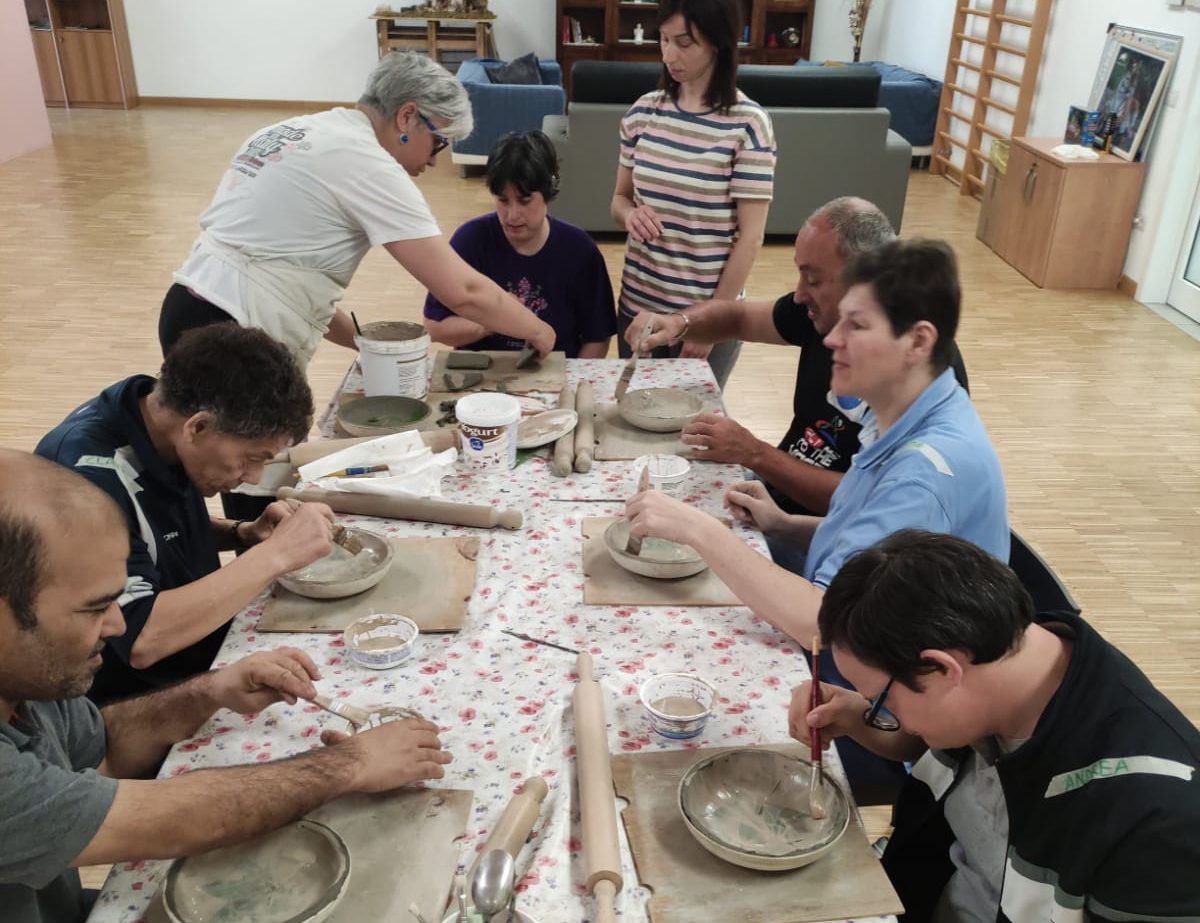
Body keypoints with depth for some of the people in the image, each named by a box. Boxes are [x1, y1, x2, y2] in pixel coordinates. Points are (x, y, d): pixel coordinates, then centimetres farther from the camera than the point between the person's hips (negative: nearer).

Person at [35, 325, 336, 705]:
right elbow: (142, 639, -35)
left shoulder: (158, 420, -5)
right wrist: (274, 554, -31)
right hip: (135, 707, -7)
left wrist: (244, 534, -5)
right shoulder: (87, 474, -28)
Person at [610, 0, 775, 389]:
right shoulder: (644, 111, 1)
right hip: (638, 303, 4)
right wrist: (630, 214, -13)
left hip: (709, 312, -4)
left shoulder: (747, 124, -12)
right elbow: (619, 198, 10)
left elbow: (750, 236, -12)